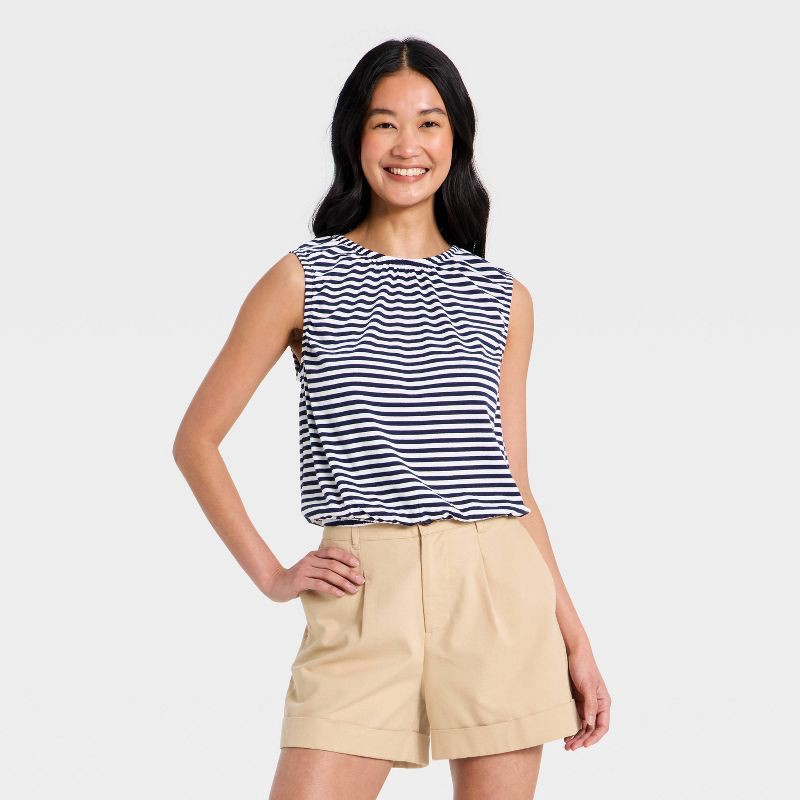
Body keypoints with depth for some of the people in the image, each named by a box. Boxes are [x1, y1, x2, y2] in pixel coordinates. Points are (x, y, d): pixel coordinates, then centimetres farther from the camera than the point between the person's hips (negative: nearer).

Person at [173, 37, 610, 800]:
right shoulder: (305, 279, 5)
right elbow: (196, 438, 9)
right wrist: (270, 573, 1)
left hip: (500, 594, 2)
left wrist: (576, 640, 11)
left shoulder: (502, 299, 12)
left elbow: (513, 481, 14)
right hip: (365, 597, -2)